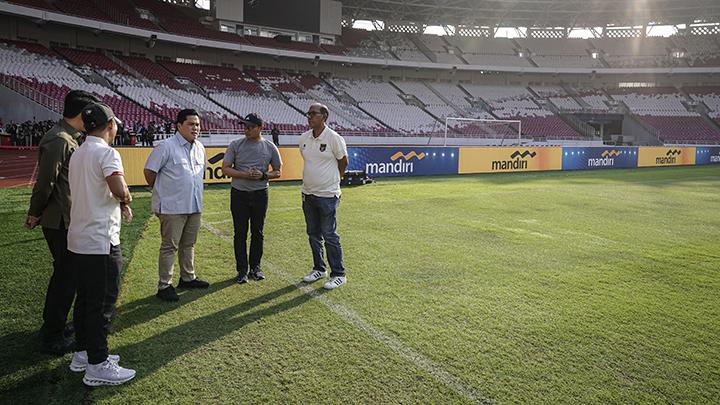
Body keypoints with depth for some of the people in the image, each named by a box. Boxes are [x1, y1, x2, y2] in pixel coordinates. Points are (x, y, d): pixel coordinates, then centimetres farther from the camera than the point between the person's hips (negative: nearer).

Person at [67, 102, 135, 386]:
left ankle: (82, 354, 29)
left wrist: (120, 205, 13)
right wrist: (126, 199, -10)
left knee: (85, 298, 18)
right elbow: (119, 190, -30)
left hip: (77, 240, 9)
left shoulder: (78, 153, 14)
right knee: (102, 302, -2)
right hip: (101, 242, -9)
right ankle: (97, 366, 6)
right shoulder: (106, 152, -15)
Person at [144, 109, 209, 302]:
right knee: (170, 247, -1)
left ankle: (188, 278, 31)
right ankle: (164, 286, 8)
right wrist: (162, 192, 0)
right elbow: (149, 171, -10)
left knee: (189, 244, 18)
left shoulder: (200, 148, 10)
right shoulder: (167, 147, -13)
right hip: (172, 207, -7)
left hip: (194, 205, 7)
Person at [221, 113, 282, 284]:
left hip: (260, 194, 1)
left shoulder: (270, 147, 2)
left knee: (258, 232, 9)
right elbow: (225, 168, -1)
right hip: (239, 194, 0)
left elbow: (277, 172, 8)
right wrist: (245, 175, -16)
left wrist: (263, 175, -12)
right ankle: (242, 270, 12)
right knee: (240, 233, 3)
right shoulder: (235, 145, 0)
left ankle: (255, 267, 23)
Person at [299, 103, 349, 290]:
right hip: (308, 194, 7)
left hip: (328, 195, -7)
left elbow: (343, 162, -1)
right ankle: (319, 269, 29)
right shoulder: (304, 138, 5)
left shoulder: (334, 138, -13)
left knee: (330, 236, -3)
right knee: (313, 234, 15)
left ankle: (338, 274, 8)